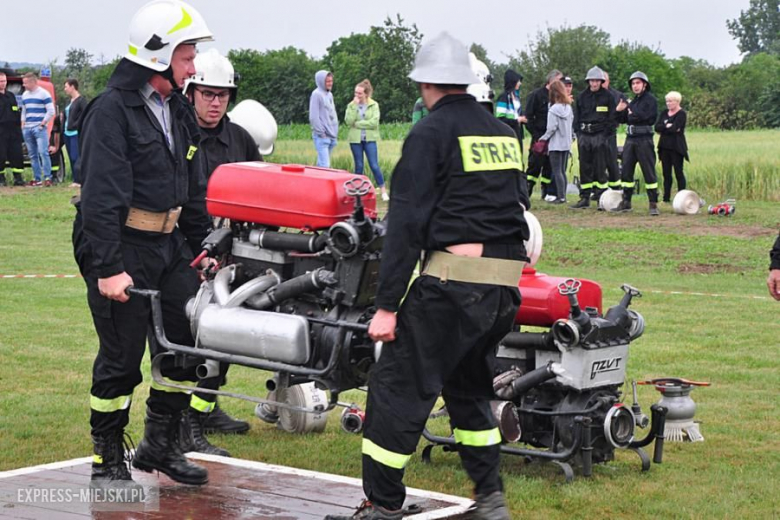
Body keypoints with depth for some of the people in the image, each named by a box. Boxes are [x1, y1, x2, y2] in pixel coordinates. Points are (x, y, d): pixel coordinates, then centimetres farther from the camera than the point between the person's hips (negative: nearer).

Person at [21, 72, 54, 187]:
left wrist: (42, 124, -11)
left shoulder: (44, 94, -5)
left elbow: (51, 112, -8)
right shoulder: (24, 95, 16)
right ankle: (36, 178, 8)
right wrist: (23, 125, 13)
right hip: (27, 129, 7)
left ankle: (47, 177, -14)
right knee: (33, 155, 6)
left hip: (39, 128, -7)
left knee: (43, 152, -14)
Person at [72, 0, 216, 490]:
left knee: (188, 344, 7)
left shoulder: (178, 110, 13)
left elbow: (194, 188, 22)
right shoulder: (113, 109, -13)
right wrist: (109, 267, -23)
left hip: (170, 246, 8)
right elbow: (101, 195, -19)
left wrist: (203, 244, 19)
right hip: (122, 250, -8)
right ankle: (108, 460, 14)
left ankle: (160, 445, 23)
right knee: (122, 358, -1)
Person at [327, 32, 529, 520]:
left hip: (453, 275, -7)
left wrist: (387, 305, -11)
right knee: (470, 387, 23)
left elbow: (406, 223, -11)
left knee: (398, 387, 1)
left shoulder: (430, 134, -5)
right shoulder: (505, 133, 15)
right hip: (506, 282, 7)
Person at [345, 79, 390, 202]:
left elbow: (374, 122, -13)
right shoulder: (351, 105, 4)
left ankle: (383, 191, 0)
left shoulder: (374, 105, -1)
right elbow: (348, 121, -10)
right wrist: (354, 106, -13)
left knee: (374, 165, -5)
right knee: (359, 166, 7)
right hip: (355, 139, 2)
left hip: (370, 139, -2)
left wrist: (357, 124, -10)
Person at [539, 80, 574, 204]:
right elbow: (571, 123, 10)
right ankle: (562, 195, 13)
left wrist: (543, 138, -4)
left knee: (557, 171, -4)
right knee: (562, 170, 12)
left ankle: (560, 196, -9)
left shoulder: (553, 110, -15)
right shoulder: (569, 108, 5)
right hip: (567, 143, 6)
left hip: (555, 144, -6)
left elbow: (551, 128, -16)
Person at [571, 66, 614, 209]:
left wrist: (605, 134, -8)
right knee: (585, 168, 4)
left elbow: (611, 117, 0)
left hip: (600, 134, -3)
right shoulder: (582, 96, 11)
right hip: (584, 134, 3)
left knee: (600, 168, -4)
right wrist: (578, 132, 4)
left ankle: (601, 197, 0)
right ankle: (585, 198, 8)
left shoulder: (607, 96, 1)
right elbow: (576, 116, 15)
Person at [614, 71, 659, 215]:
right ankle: (626, 202, 18)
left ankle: (653, 204, -4)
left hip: (644, 140, -7)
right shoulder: (632, 101, 18)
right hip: (630, 139, 7)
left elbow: (650, 118, -16)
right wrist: (619, 111, -2)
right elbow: (623, 119, 17)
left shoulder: (651, 100, -3)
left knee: (649, 172, -6)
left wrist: (633, 113, -10)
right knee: (626, 171, 8)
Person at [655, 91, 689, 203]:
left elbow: (675, 128, -19)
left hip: (676, 147, -6)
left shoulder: (681, 114, -6)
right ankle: (666, 197, 11)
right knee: (666, 173, 7)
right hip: (665, 146, 6)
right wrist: (667, 126, -11)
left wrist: (663, 129, -7)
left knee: (678, 172, -4)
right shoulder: (664, 113, 13)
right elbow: (656, 127, 1)